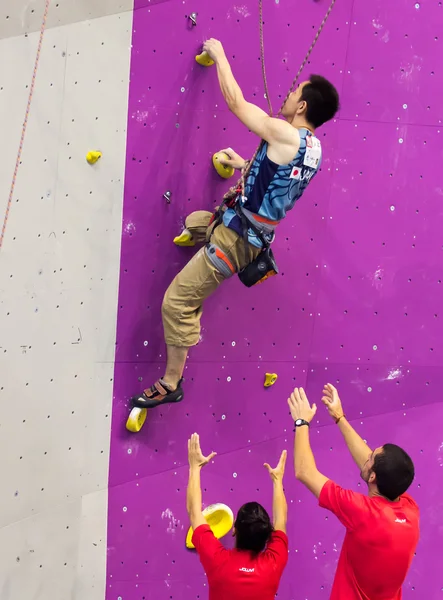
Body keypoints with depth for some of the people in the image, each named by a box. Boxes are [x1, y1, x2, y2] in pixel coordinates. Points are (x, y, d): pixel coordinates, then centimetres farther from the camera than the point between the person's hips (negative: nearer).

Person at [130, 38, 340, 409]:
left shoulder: (284, 135, -23)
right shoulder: (313, 149, 3)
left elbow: (235, 101, -13)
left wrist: (219, 54, 1)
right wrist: (244, 165, 31)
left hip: (236, 238, -9)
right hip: (250, 230, 9)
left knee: (177, 301, -4)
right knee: (194, 222, 36)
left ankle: (170, 385, 6)